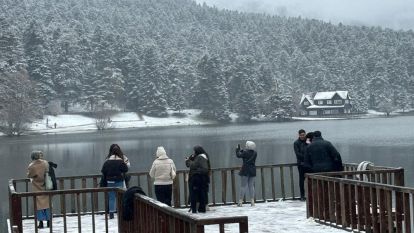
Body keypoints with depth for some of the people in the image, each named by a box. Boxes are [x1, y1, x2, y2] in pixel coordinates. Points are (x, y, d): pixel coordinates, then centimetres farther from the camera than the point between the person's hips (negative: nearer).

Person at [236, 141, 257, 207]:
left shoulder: (246, 152, -14)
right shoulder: (255, 153, 4)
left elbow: (238, 155, -4)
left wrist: (238, 149, 14)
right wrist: (241, 150, 19)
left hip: (245, 170, -5)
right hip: (252, 171, 5)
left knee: (243, 186, -1)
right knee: (251, 186, 9)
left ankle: (240, 202, -1)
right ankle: (252, 201, 5)